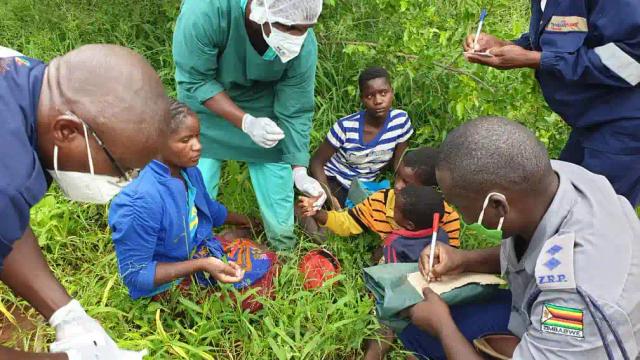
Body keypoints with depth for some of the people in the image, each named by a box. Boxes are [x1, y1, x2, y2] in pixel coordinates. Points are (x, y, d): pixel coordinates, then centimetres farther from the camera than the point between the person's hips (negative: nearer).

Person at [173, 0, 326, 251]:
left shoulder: (304, 47, -30)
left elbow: (294, 112, -17)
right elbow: (194, 80, -26)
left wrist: (299, 171, -23)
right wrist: (246, 123, -37)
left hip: (263, 105, 2)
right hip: (207, 101, -1)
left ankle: (284, 250, 31)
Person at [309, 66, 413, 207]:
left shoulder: (401, 120, -15)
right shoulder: (346, 127, -23)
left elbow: (399, 164, -1)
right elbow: (317, 162, -14)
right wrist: (328, 196, -27)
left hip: (365, 188, 4)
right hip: (332, 182, -3)